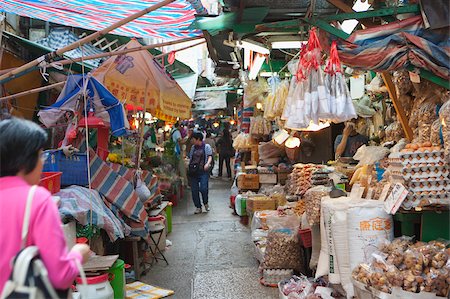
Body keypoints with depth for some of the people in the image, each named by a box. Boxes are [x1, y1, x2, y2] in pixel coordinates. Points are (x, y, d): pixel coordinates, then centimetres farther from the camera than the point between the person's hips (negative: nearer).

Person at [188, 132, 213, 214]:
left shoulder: (206, 146, 5)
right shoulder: (193, 147, 19)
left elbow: (210, 157, -2)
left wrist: (207, 164, -20)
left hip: (203, 171, -5)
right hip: (193, 171, 5)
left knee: (203, 188, -16)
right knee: (194, 190, 2)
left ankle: (205, 203, 11)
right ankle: (198, 207, 14)